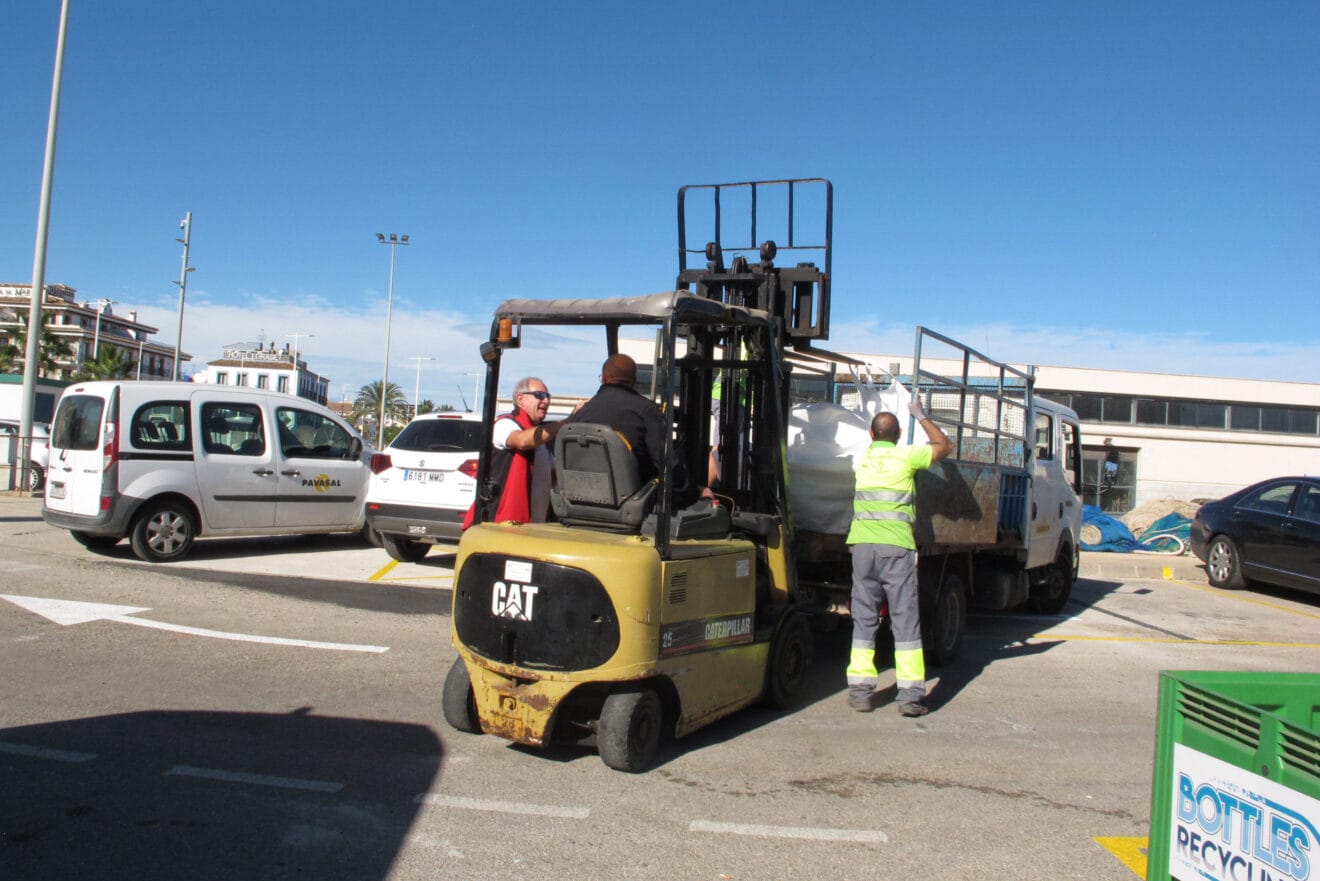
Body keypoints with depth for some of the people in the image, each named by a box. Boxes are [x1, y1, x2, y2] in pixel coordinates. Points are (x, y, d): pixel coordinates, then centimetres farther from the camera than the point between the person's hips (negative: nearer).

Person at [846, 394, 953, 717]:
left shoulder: (863, 457, 12)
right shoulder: (906, 456, 0)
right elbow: (944, 446, 15)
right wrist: (921, 416, 24)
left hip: (862, 544, 3)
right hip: (897, 546, -3)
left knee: (864, 619, 8)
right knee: (906, 620, 2)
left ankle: (860, 690, 6)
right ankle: (910, 694, 1)